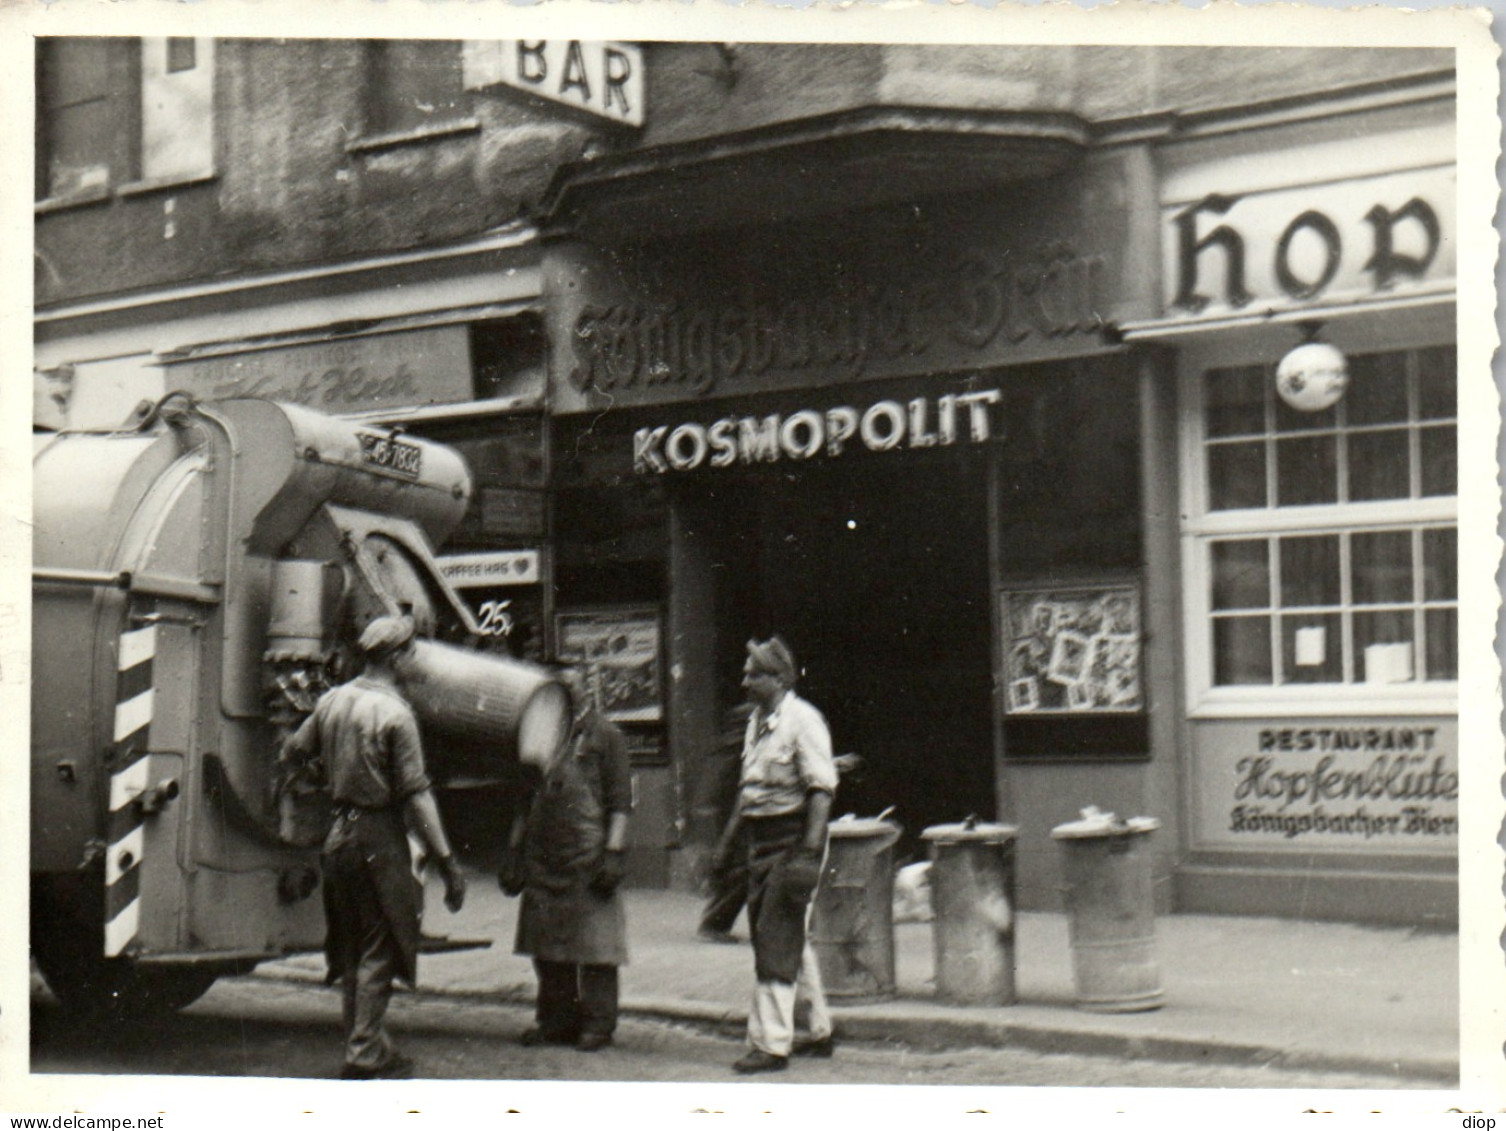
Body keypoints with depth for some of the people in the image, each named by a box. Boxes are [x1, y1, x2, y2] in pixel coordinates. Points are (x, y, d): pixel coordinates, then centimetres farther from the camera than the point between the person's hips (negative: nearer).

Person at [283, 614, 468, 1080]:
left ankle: (367, 1046, 23)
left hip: (339, 832, 7)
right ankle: (364, 1053, -2)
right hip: (379, 836, -7)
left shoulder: (331, 701, 5)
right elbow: (416, 795, -17)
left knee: (352, 948, 15)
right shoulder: (394, 713, -15)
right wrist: (447, 861, -15)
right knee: (378, 950, 0)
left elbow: (295, 749, 17)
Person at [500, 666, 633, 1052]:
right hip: (543, 856, 5)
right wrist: (514, 851, 16)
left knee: (593, 943, -3)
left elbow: (620, 799, -3)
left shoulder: (605, 735, 2)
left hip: (587, 854, -5)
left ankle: (598, 1023, 5)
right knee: (547, 946, 8)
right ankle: (556, 1020, 18)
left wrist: (614, 851, -12)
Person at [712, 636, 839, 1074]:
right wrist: (729, 836, 19)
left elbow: (822, 788, -18)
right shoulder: (757, 721, 14)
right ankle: (819, 1031, 25)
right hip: (762, 839, 9)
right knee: (790, 939, 14)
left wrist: (810, 851, -24)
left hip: (793, 836, -9)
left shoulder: (802, 720, -13)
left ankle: (771, 1043, -6)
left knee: (777, 940, -9)